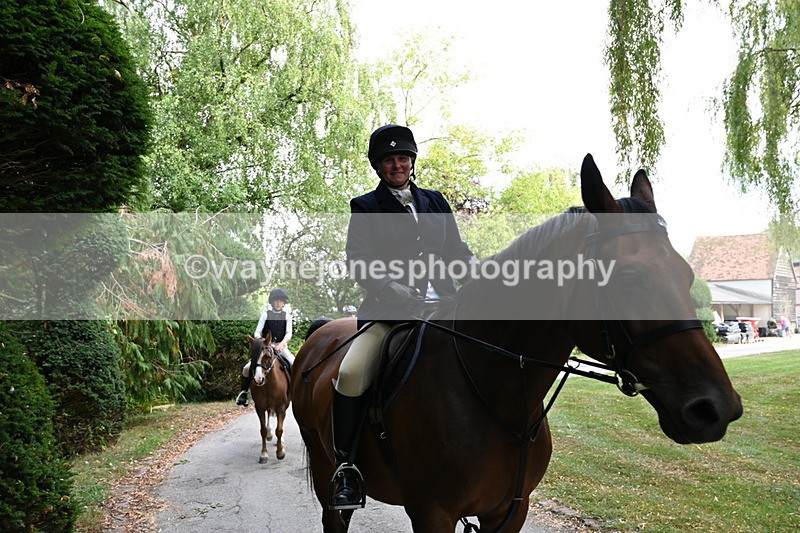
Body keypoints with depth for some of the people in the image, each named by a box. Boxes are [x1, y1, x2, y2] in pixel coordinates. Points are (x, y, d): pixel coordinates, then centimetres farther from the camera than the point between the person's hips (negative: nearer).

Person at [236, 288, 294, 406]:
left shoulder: (287, 315, 2)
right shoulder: (266, 314, 1)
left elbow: (289, 333, -8)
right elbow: (257, 332, -2)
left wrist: (282, 343, -28)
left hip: (281, 347, 0)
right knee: (247, 368, -15)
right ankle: (244, 392, 8)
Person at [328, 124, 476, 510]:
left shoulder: (435, 202, 19)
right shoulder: (365, 208, 8)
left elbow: (457, 251, 16)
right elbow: (359, 262, -5)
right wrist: (397, 291, -22)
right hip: (389, 309, -4)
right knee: (351, 375, -28)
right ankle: (345, 465, -8)